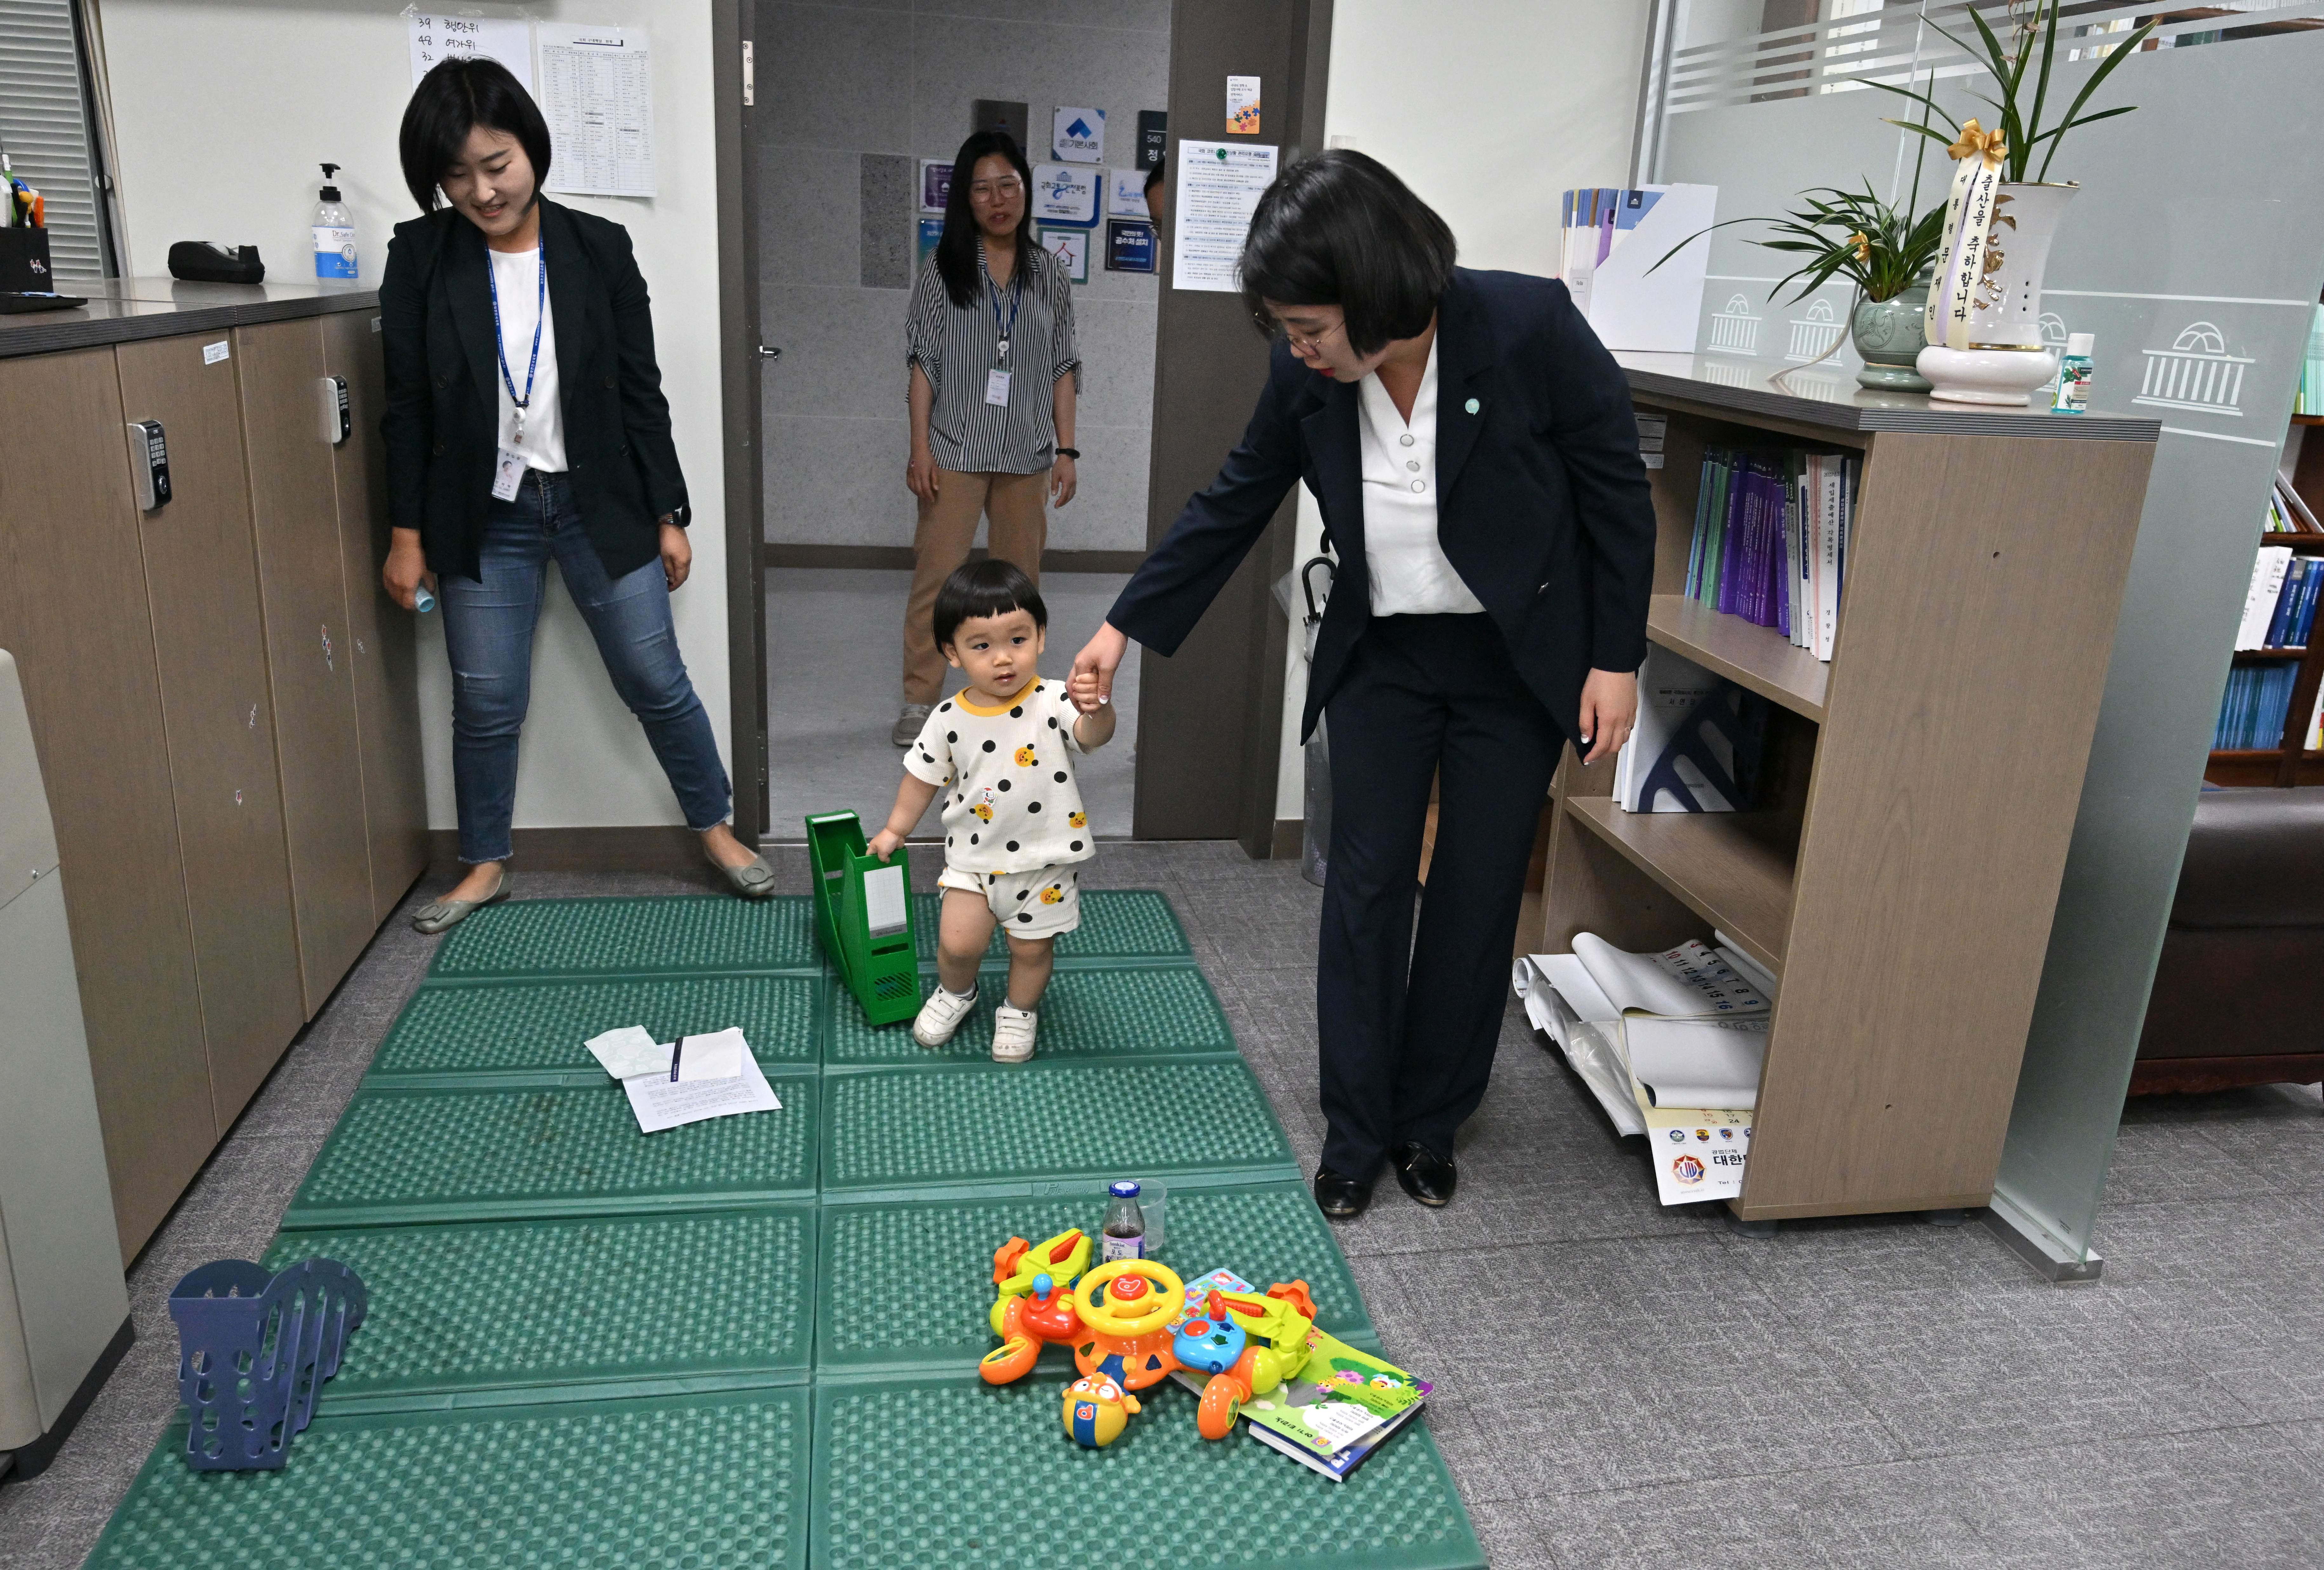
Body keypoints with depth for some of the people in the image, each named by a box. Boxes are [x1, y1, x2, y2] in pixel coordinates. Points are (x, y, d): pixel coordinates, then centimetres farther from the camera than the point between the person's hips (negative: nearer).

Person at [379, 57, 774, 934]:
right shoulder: (421, 258, -3)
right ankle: (486, 866, 26)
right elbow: (408, 407, 1)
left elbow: (640, 393, 1)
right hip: (485, 516, 1)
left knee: (656, 682, 4)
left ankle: (716, 830, 24)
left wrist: (668, 517, 1)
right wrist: (408, 533, 0)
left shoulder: (598, 250, -4)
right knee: (486, 704, 6)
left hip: (600, 504, 0)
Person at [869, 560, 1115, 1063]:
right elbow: (924, 776, 7)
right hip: (974, 855, 2)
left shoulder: (1054, 702, -17)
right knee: (958, 942, -3)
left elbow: (1094, 736, -35)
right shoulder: (950, 719, -7)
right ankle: (955, 993, 31)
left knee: (1032, 947, 11)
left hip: (1045, 857, -1)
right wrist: (894, 831, 13)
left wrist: (1096, 710, -57)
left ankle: (1020, 1011, 41)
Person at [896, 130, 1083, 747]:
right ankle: (921, 699, 8)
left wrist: (1066, 450, 1)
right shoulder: (945, 269, -1)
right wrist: (920, 448, -9)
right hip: (955, 451, -2)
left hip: (1026, 453, 3)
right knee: (936, 574, -2)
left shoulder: (1049, 275, 5)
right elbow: (923, 362, -2)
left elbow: (1064, 369, 6)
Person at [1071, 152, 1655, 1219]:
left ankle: (1430, 1123, 23)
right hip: (1381, 654, 3)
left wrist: (1616, 660, -11)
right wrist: (1126, 627, 2)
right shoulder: (1308, 374, -12)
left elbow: (1617, 493, -12)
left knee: (1477, 894, 6)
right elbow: (1232, 507, 1)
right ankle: (1355, 1131, 17)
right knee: (1365, 882, 3)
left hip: (1518, 660, -2)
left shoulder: (1531, 327, -22)